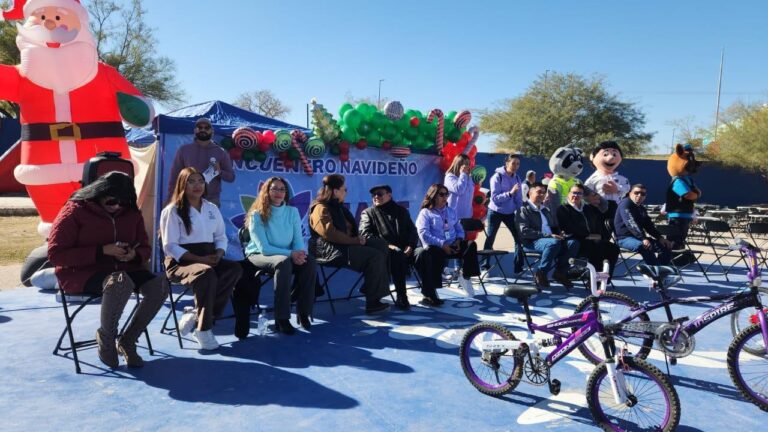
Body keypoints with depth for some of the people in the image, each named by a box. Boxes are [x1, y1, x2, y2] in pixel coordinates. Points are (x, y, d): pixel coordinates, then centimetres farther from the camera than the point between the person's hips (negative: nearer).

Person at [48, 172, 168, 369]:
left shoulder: (132, 213, 9)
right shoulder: (74, 211, -6)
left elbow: (145, 248, 18)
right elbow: (55, 254, -12)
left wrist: (134, 255, -9)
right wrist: (102, 251, -21)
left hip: (122, 269, 6)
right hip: (82, 273, -5)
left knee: (159, 284, -24)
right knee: (120, 282, -40)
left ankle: (127, 341, -7)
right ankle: (105, 337, -11)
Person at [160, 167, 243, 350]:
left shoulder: (212, 208, 16)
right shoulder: (173, 211, -2)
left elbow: (221, 237, 18)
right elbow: (170, 247, -9)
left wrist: (218, 255, -6)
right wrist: (200, 259, -19)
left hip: (209, 260, 6)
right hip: (180, 262, -5)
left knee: (235, 269, -26)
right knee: (207, 274, -38)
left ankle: (197, 316, -21)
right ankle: (203, 329, -25)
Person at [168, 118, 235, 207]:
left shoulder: (221, 152, 7)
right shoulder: (184, 150, 7)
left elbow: (231, 177, 7)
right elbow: (175, 175, 7)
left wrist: (220, 172, -14)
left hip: (211, 201, 0)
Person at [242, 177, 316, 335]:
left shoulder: (292, 212, 2)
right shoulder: (257, 214, -12)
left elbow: (298, 240, 1)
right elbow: (264, 248, -17)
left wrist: (300, 253, -22)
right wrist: (290, 254, -27)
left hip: (288, 256, 4)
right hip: (259, 255, -4)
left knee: (310, 262, -26)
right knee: (284, 262, -37)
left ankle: (304, 312, -15)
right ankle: (281, 319, -30)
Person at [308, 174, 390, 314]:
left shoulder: (337, 207, 19)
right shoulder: (321, 209, -13)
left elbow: (349, 228, 25)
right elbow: (330, 234, -25)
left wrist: (357, 238, 3)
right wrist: (354, 240, -19)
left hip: (344, 244, 10)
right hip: (330, 250, -10)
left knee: (381, 244, -4)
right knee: (375, 257, -22)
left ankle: (380, 288, -12)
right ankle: (372, 302, -20)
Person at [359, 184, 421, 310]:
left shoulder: (401, 210, 23)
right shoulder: (368, 213, 12)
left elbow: (412, 230, 16)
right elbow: (365, 234, -5)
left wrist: (410, 246, -7)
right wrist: (386, 245, -19)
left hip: (405, 249, 3)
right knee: (397, 254, -36)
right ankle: (401, 297, -32)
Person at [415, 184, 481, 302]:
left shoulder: (451, 211, 25)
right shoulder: (425, 213, 4)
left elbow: (459, 229, 23)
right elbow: (424, 234, -10)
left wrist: (458, 240, -2)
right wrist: (442, 244, -19)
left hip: (452, 246, 5)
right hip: (435, 247, -5)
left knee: (470, 244, -22)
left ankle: (465, 276, -9)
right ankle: (429, 294, -33)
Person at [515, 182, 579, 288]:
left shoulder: (546, 210, 27)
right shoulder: (524, 210, 1)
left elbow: (555, 227, 31)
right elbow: (524, 232, -12)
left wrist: (559, 234, 5)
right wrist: (548, 235, -18)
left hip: (551, 239, 7)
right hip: (532, 242, -7)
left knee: (573, 243, -20)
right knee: (554, 243, -37)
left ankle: (560, 272, -7)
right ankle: (540, 274, -20)